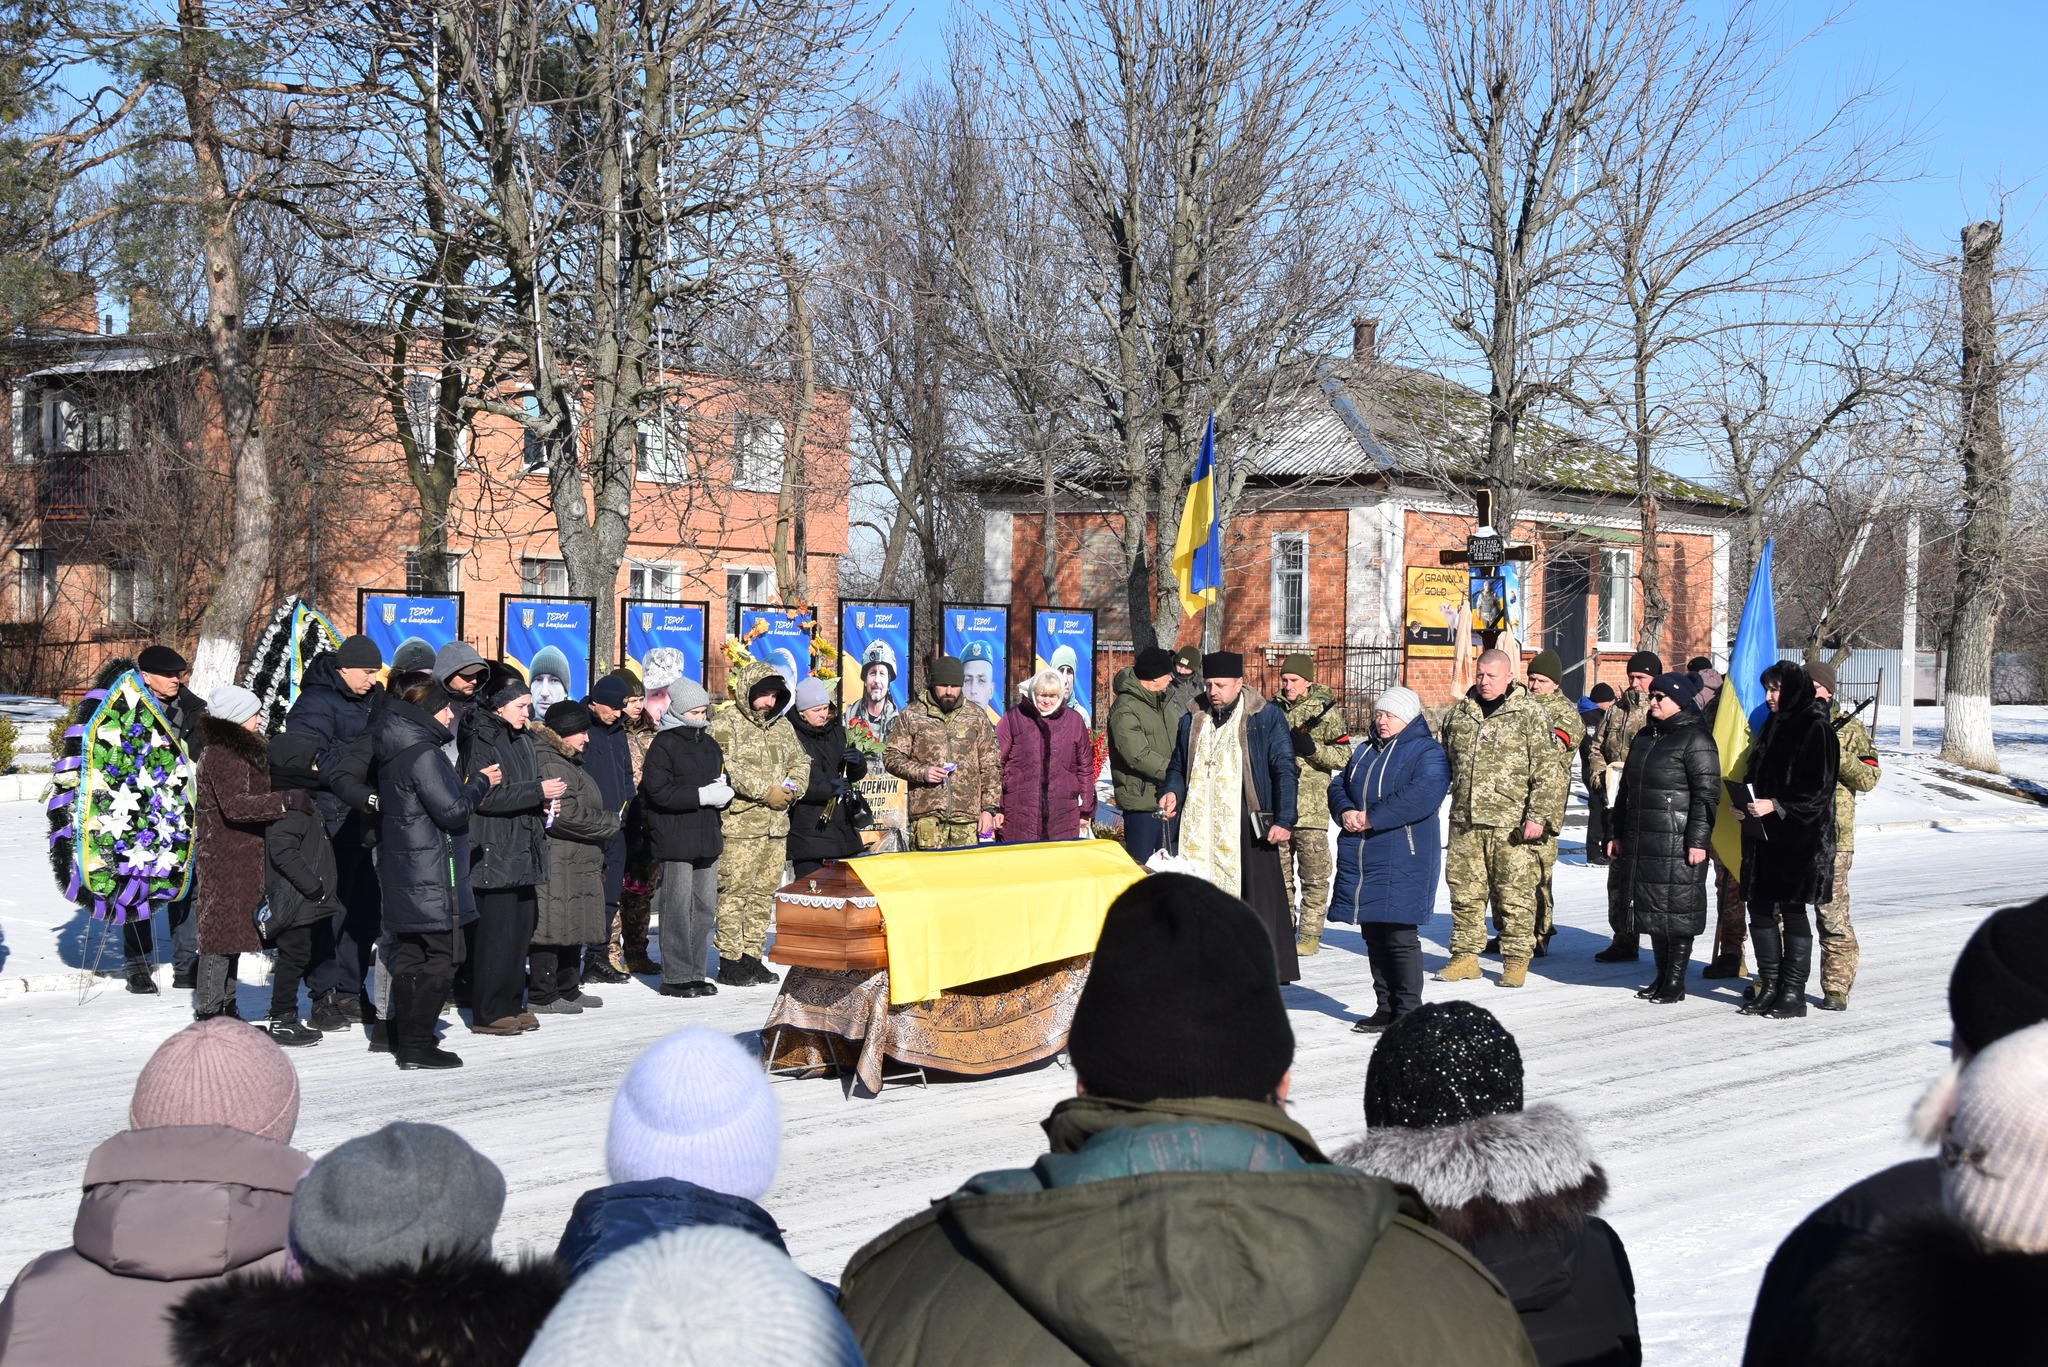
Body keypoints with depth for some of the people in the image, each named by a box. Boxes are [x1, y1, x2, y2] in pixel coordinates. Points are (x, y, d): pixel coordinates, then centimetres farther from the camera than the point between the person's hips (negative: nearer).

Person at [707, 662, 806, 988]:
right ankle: (729, 962, -1)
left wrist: (792, 787, 1)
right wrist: (765, 791, -16)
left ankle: (752, 956, 16)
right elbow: (727, 769, -16)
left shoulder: (782, 725, 18)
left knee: (764, 892, 9)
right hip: (738, 823, -7)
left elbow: (800, 760, 21)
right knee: (734, 892, -5)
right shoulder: (725, 725, -5)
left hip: (776, 824, 7)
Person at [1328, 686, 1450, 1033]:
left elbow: (1421, 796, -20)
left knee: (1400, 936, -7)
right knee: (1373, 936, 10)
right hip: (1359, 857, 7)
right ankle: (1386, 1007, 18)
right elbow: (1339, 785, 18)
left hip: (1403, 860, -7)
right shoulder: (1365, 751, 20)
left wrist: (1372, 818, -19)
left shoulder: (1427, 752, -5)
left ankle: (1408, 1011, 1)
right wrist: (1345, 812, -5)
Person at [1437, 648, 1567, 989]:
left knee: (1515, 894, -1)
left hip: (1511, 823, -5)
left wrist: (1538, 816, -13)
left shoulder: (1530, 715, -2)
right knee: (1464, 891, 8)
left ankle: (1516, 960, 8)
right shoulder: (1458, 713, 14)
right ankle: (1465, 955, 17)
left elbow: (1547, 770, -6)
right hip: (1465, 820, 5)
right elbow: (1445, 762, 25)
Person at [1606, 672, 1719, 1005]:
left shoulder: (1695, 739, -8)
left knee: (1677, 909, -4)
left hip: (1677, 843, -8)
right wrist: (1618, 834, 22)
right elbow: (1627, 789, 23)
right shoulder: (1644, 737, 17)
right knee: (1650, 908, 11)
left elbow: (1706, 794, -13)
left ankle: (1676, 981, 4)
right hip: (1641, 841, 8)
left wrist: (1698, 840, -18)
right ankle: (1662, 975, 21)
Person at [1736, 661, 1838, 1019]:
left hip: (1799, 838, -8)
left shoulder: (1816, 728, -10)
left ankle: (1794, 994, 5)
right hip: (1764, 833, 8)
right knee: (1760, 909, 9)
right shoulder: (1773, 726, 14)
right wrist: (1747, 803, 4)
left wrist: (1775, 805, -20)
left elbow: (1818, 789, -15)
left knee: (1792, 910, -3)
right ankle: (1769, 988, 18)